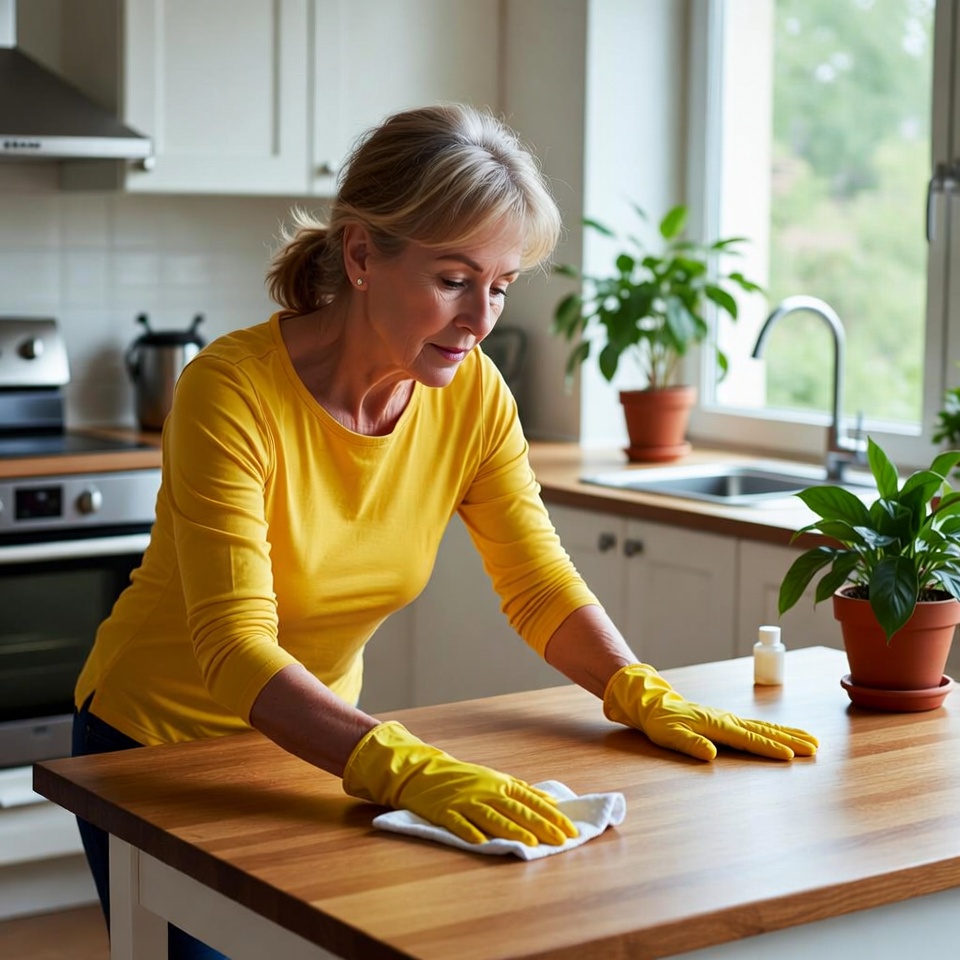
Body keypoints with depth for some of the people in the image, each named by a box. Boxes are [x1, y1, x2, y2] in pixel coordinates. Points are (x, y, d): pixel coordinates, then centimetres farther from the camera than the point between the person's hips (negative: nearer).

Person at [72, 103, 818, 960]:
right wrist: (406, 768, -49)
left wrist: (645, 697, -24)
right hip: (160, 746, -4)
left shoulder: (473, 393, -12)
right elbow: (235, 647, -36)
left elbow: (541, 583, -6)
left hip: (317, 743, 5)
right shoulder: (233, 391, -29)